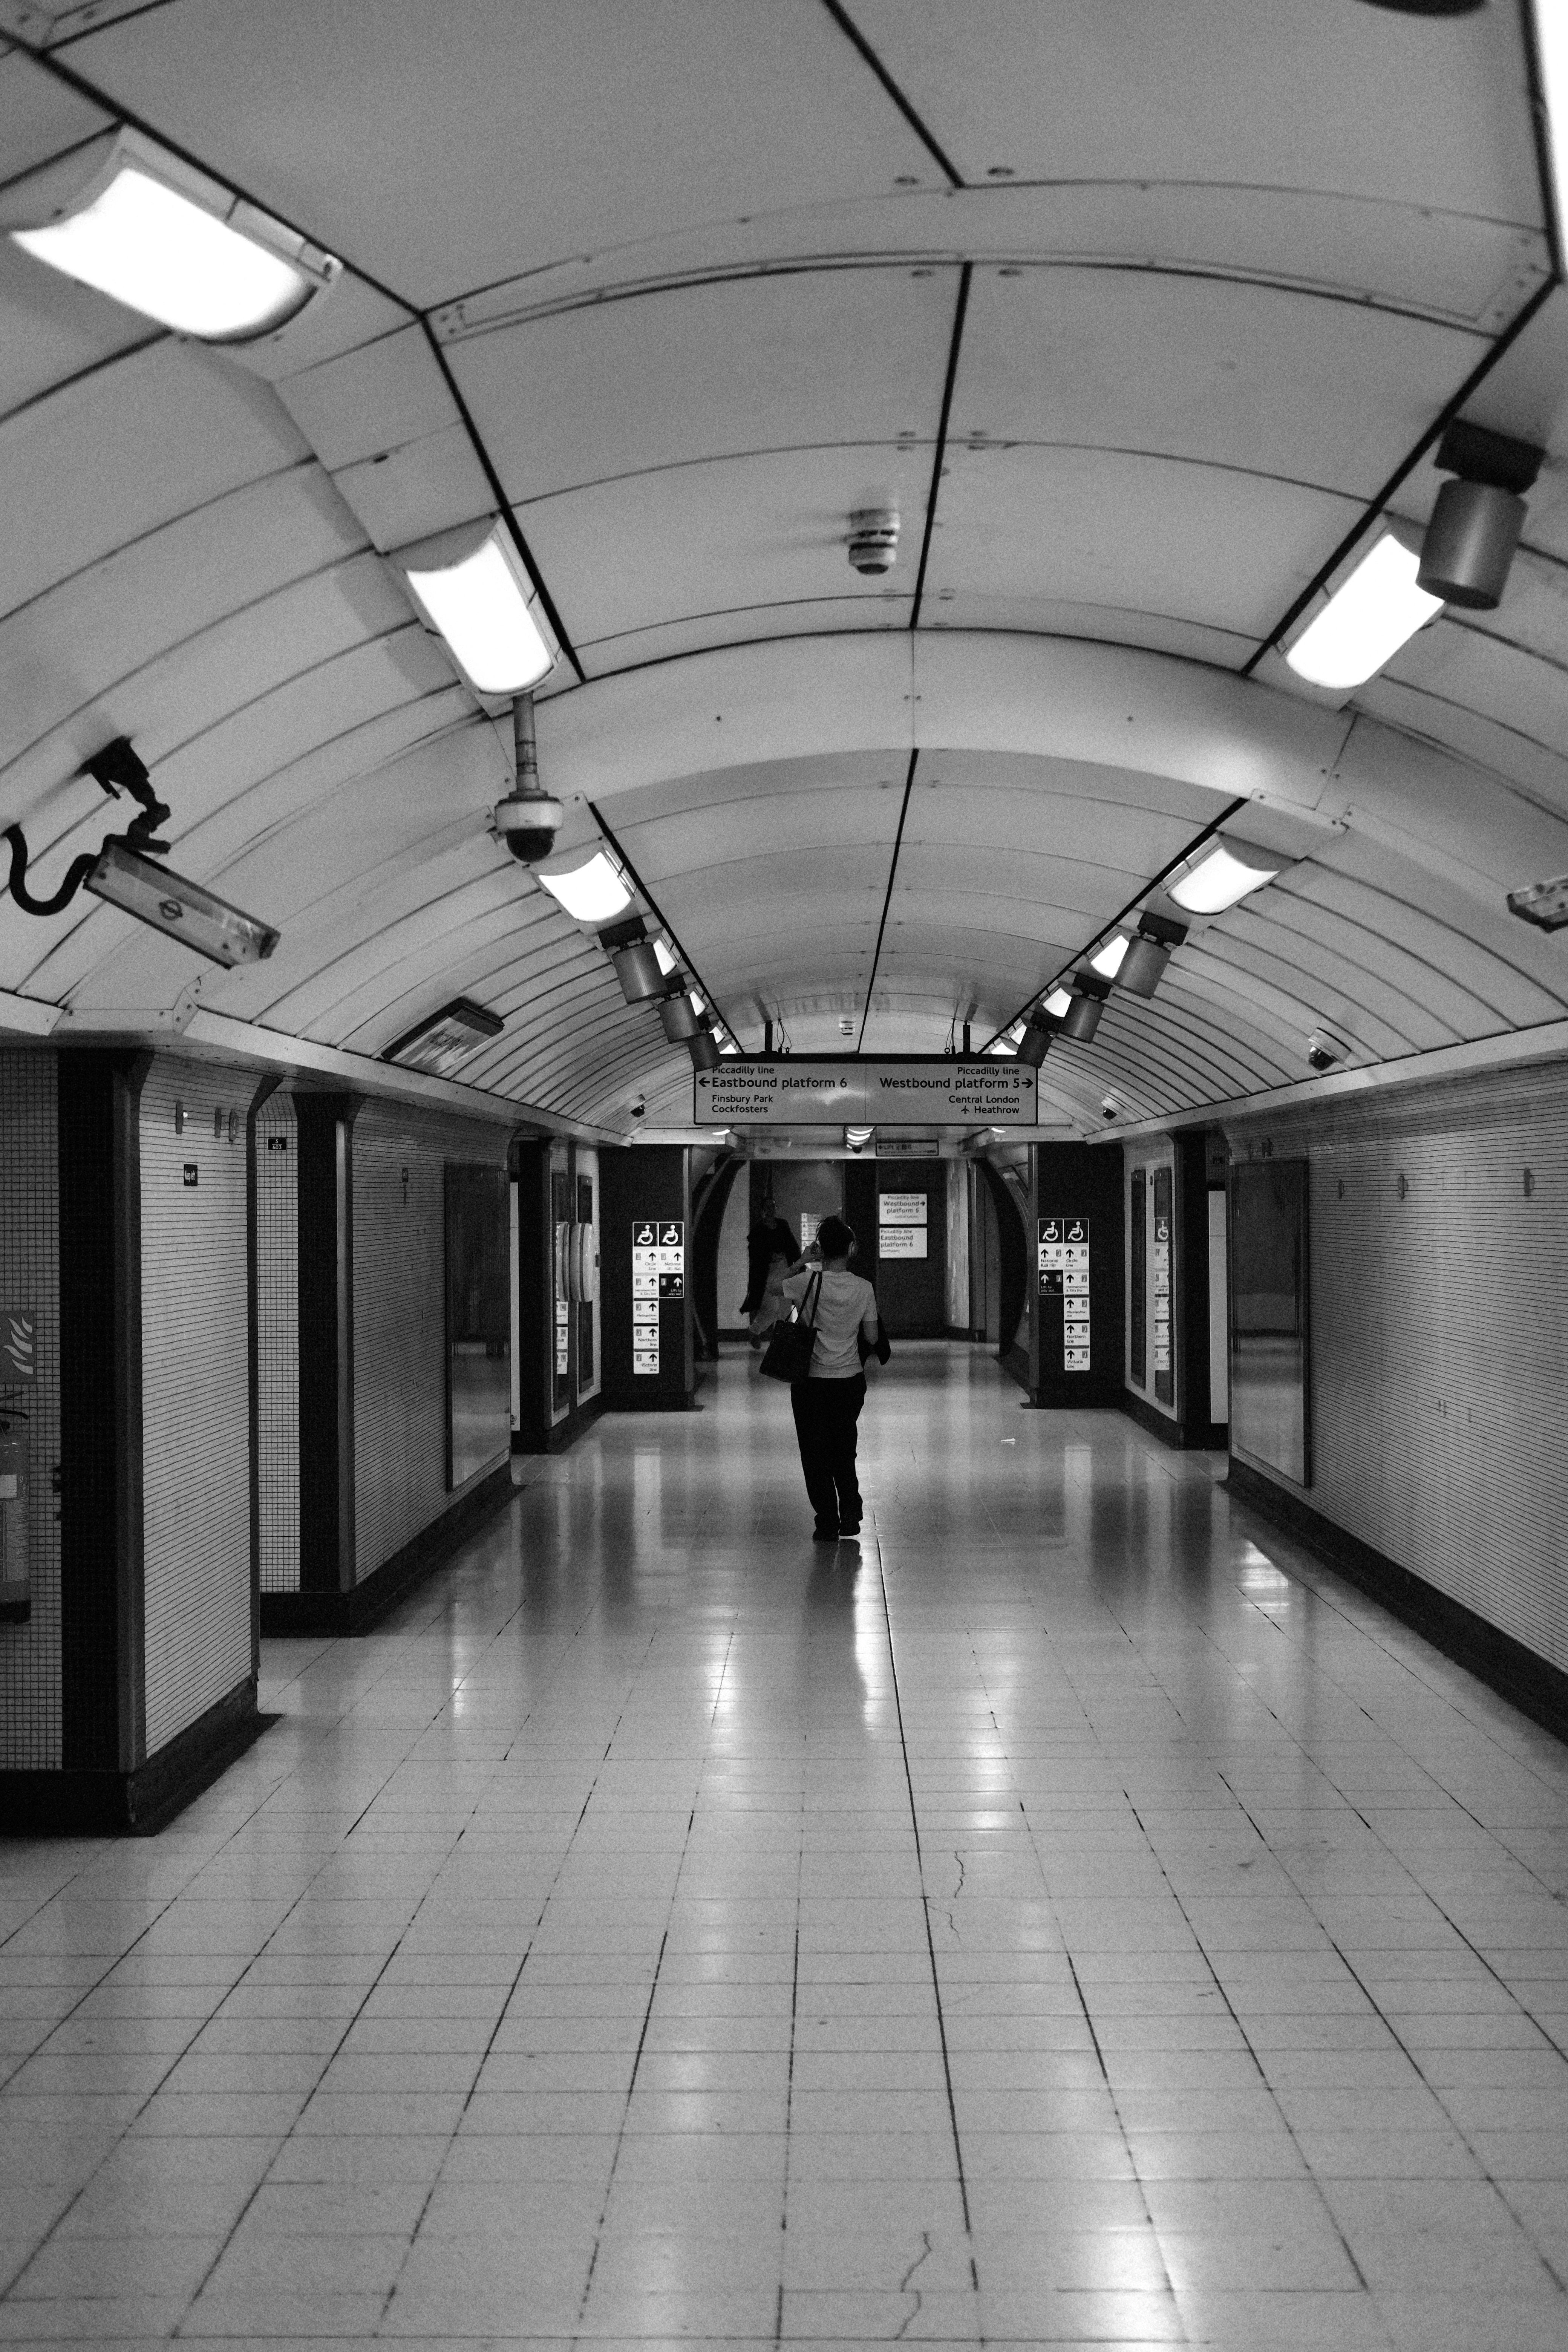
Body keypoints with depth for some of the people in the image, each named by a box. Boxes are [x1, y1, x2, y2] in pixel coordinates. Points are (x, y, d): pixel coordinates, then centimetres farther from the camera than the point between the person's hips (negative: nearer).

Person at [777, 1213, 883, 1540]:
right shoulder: (864, 1289, -7)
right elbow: (873, 1338, -2)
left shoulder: (807, 1283, -14)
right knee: (844, 1451, 19)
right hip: (850, 1380, 2)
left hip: (811, 1382, -2)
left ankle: (828, 1524, 8)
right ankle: (850, 1516, 18)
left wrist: (801, 1262, 4)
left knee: (816, 1454, 7)